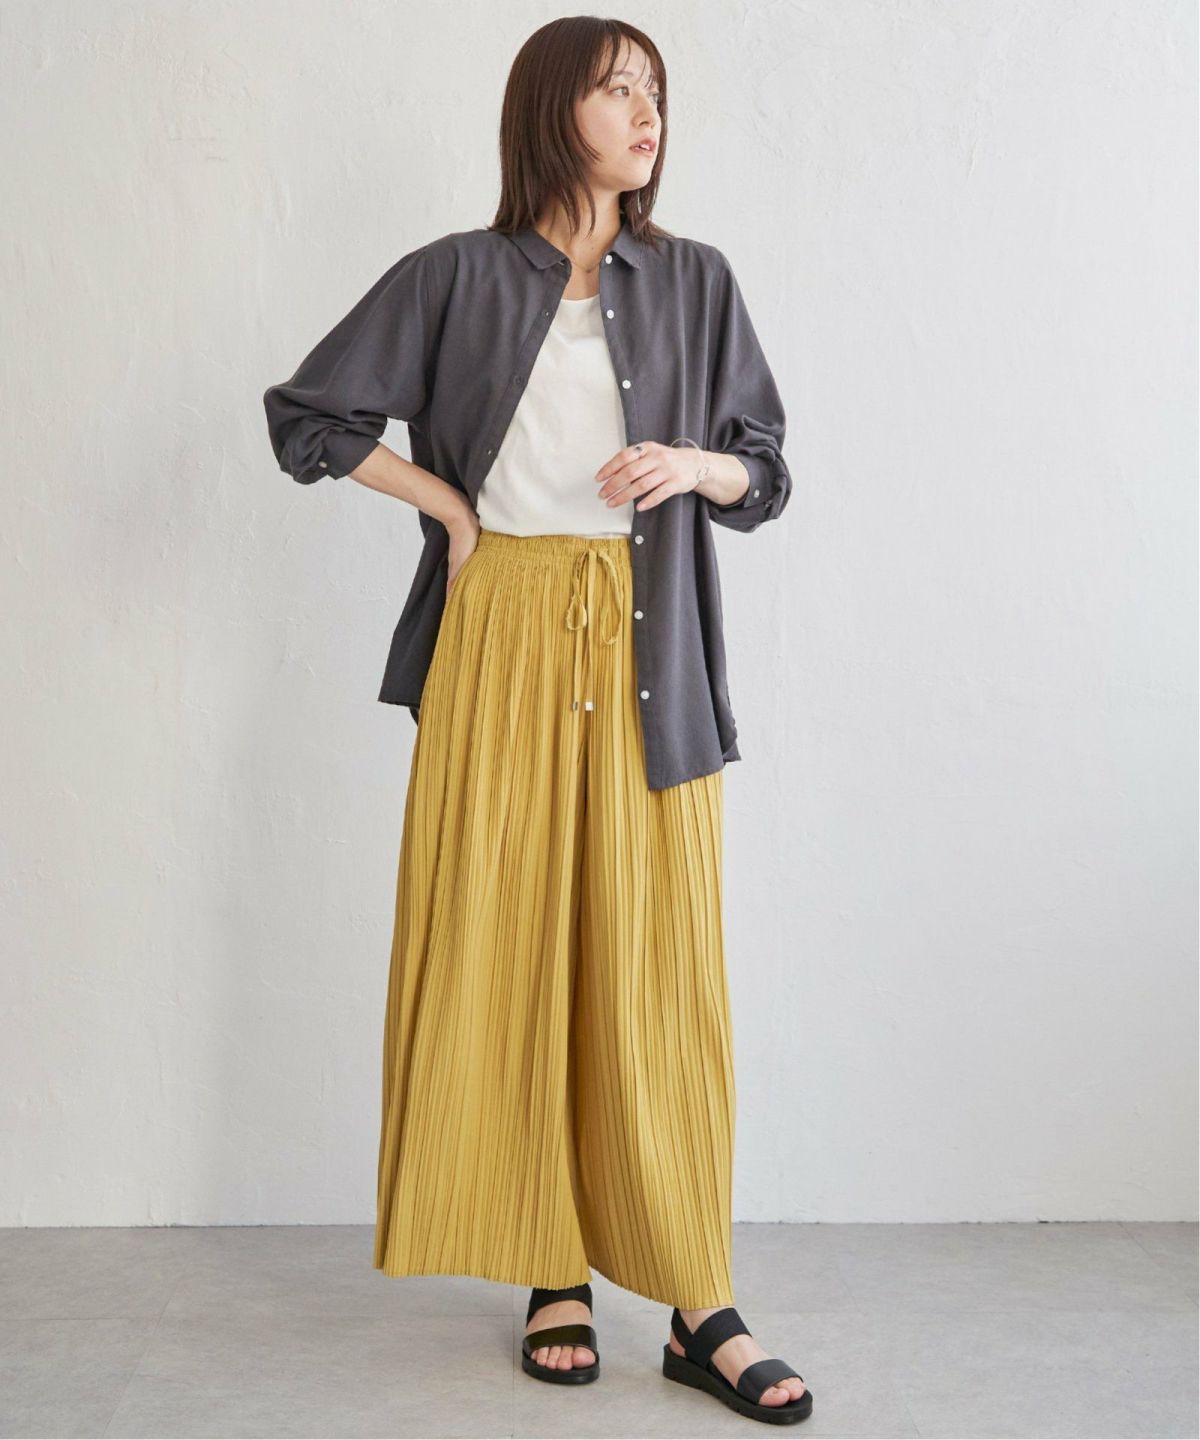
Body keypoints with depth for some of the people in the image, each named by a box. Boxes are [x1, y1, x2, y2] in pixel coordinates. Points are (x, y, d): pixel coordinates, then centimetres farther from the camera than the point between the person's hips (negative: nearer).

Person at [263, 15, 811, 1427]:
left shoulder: (696, 282, 11)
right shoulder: (456, 277, 5)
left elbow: (766, 472, 13)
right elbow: (305, 414, 8)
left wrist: (692, 464, -8)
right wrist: (446, 503, 2)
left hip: (646, 653, 1)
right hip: (500, 637, -1)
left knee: (655, 961, -2)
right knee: (505, 949, 0)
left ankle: (699, 1308, 3)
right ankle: (556, 1276, 12)